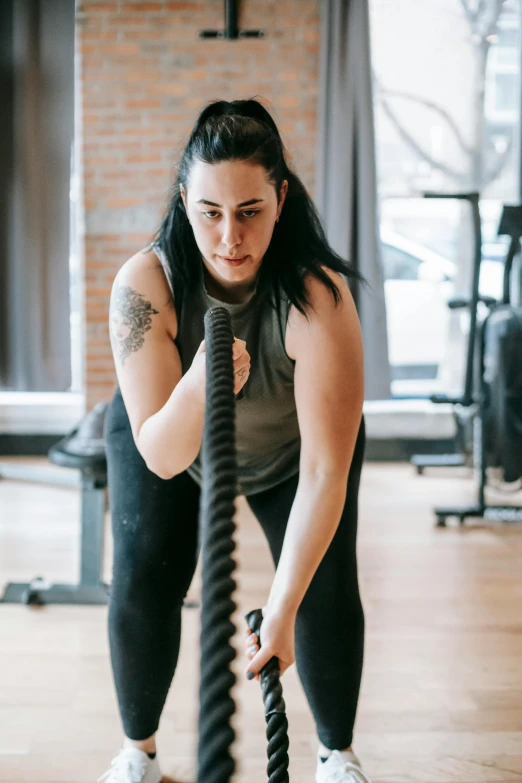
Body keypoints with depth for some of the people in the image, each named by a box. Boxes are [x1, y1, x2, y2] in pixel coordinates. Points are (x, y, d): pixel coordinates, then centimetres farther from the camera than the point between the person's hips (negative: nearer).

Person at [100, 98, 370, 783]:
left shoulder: (318, 299, -38)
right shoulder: (145, 283, -35)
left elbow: (325, 471, -38)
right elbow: (160, 455, -36)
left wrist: (283, 609, -42)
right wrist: (197, 391, -58)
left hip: (289, 448, 0)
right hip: (170, 440, 1)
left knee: (328, 589, -11)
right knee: (141, 582, -10)